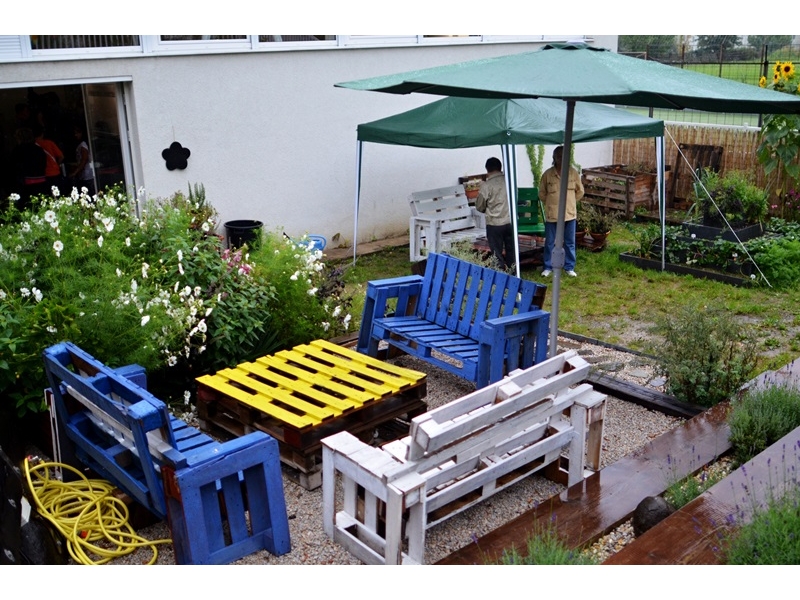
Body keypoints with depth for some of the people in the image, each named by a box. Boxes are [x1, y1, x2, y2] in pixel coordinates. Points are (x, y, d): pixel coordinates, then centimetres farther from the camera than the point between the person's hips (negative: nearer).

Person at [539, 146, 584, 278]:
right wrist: (552, 204, 7)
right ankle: (548, 267, 21)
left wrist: (570, 202, 9)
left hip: (570, 213, 1)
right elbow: (542, 193, 5)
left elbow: (580, 191, 9)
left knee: (570, 242, 10)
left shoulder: (573, 173, -3)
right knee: (550, 242, 8)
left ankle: (569, 267, 22)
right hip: (552, 214, -1)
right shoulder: (547, 174, -7)